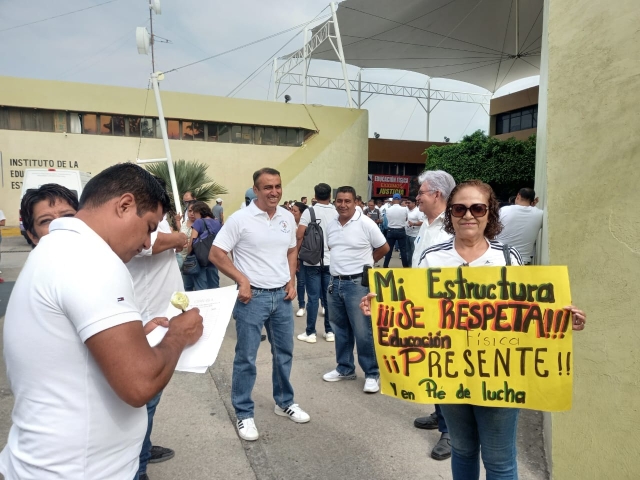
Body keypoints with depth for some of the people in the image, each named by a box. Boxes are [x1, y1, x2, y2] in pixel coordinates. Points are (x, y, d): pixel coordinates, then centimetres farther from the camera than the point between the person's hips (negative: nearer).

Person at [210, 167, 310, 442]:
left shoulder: (288, 218, 4)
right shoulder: (240, 219, -12)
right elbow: (216, 254, -11)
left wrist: (291, 281, 6)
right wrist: (242, 279, -16)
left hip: (282, 296, 5)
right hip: (253, 297, -5)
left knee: (284, 352, 17)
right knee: (246, 357, 4)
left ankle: (284, 403, 36)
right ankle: (244, 414, 21)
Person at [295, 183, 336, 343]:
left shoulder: (309, 212, -6)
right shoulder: (337, 213, 2)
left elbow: (299, 236, -12)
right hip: (331, 261, 3)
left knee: (313, 297, 2)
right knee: (329, 297, 9)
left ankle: (310, 333, 9)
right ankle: (330, 331, 16)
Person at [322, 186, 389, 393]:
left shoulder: (365, 223, -11)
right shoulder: (331, 226, 8)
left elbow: (383, 247, -3)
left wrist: (364, 262, 5)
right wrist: (342, 263, 9)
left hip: (358, 284, -6)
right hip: (335, 283, 7)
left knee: (363, 331, -2)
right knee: (340, 330, 16)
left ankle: (372, 374, 12)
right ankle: (345, 368, 31)